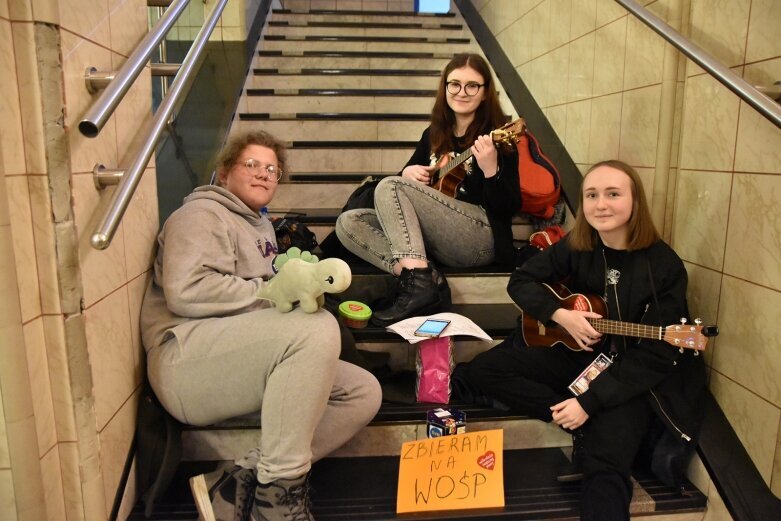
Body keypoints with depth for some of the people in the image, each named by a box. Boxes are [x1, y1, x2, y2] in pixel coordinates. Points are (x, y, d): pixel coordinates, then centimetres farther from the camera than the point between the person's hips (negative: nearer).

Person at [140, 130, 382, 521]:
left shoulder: (261, 227, 28)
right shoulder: (203, 214, -1)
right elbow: (185, 291, -18)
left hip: (246, 364, 9)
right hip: (186, 360, -9)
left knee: (363, 393, -8)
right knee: (318, 328, -33)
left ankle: (237, 487, -14)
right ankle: (279, 489, -22)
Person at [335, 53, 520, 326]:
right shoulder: (435, 134, 14)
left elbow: (509, 210, -11)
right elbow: (407, 171, 23)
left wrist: (491, 169, -29)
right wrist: (408, 173, -1)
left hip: (481, 238, -7)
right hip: (433, 238, 7)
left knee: (389, 187, -21)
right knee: (348, 223, -9)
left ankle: (418, 280, -31)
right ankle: (426, 278, -26)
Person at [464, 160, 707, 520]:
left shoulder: (664, 267, -17)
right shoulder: (576, 247, -5)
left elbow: (655, 358, -17)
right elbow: (521, 280, 3)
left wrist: (590, 402, -23)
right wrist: (561, 316, -16)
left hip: (634, 381, -6)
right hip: (578, 355, 6)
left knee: (604, 465, -32)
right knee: (483, 370, -10)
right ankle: (588, 428, -11)